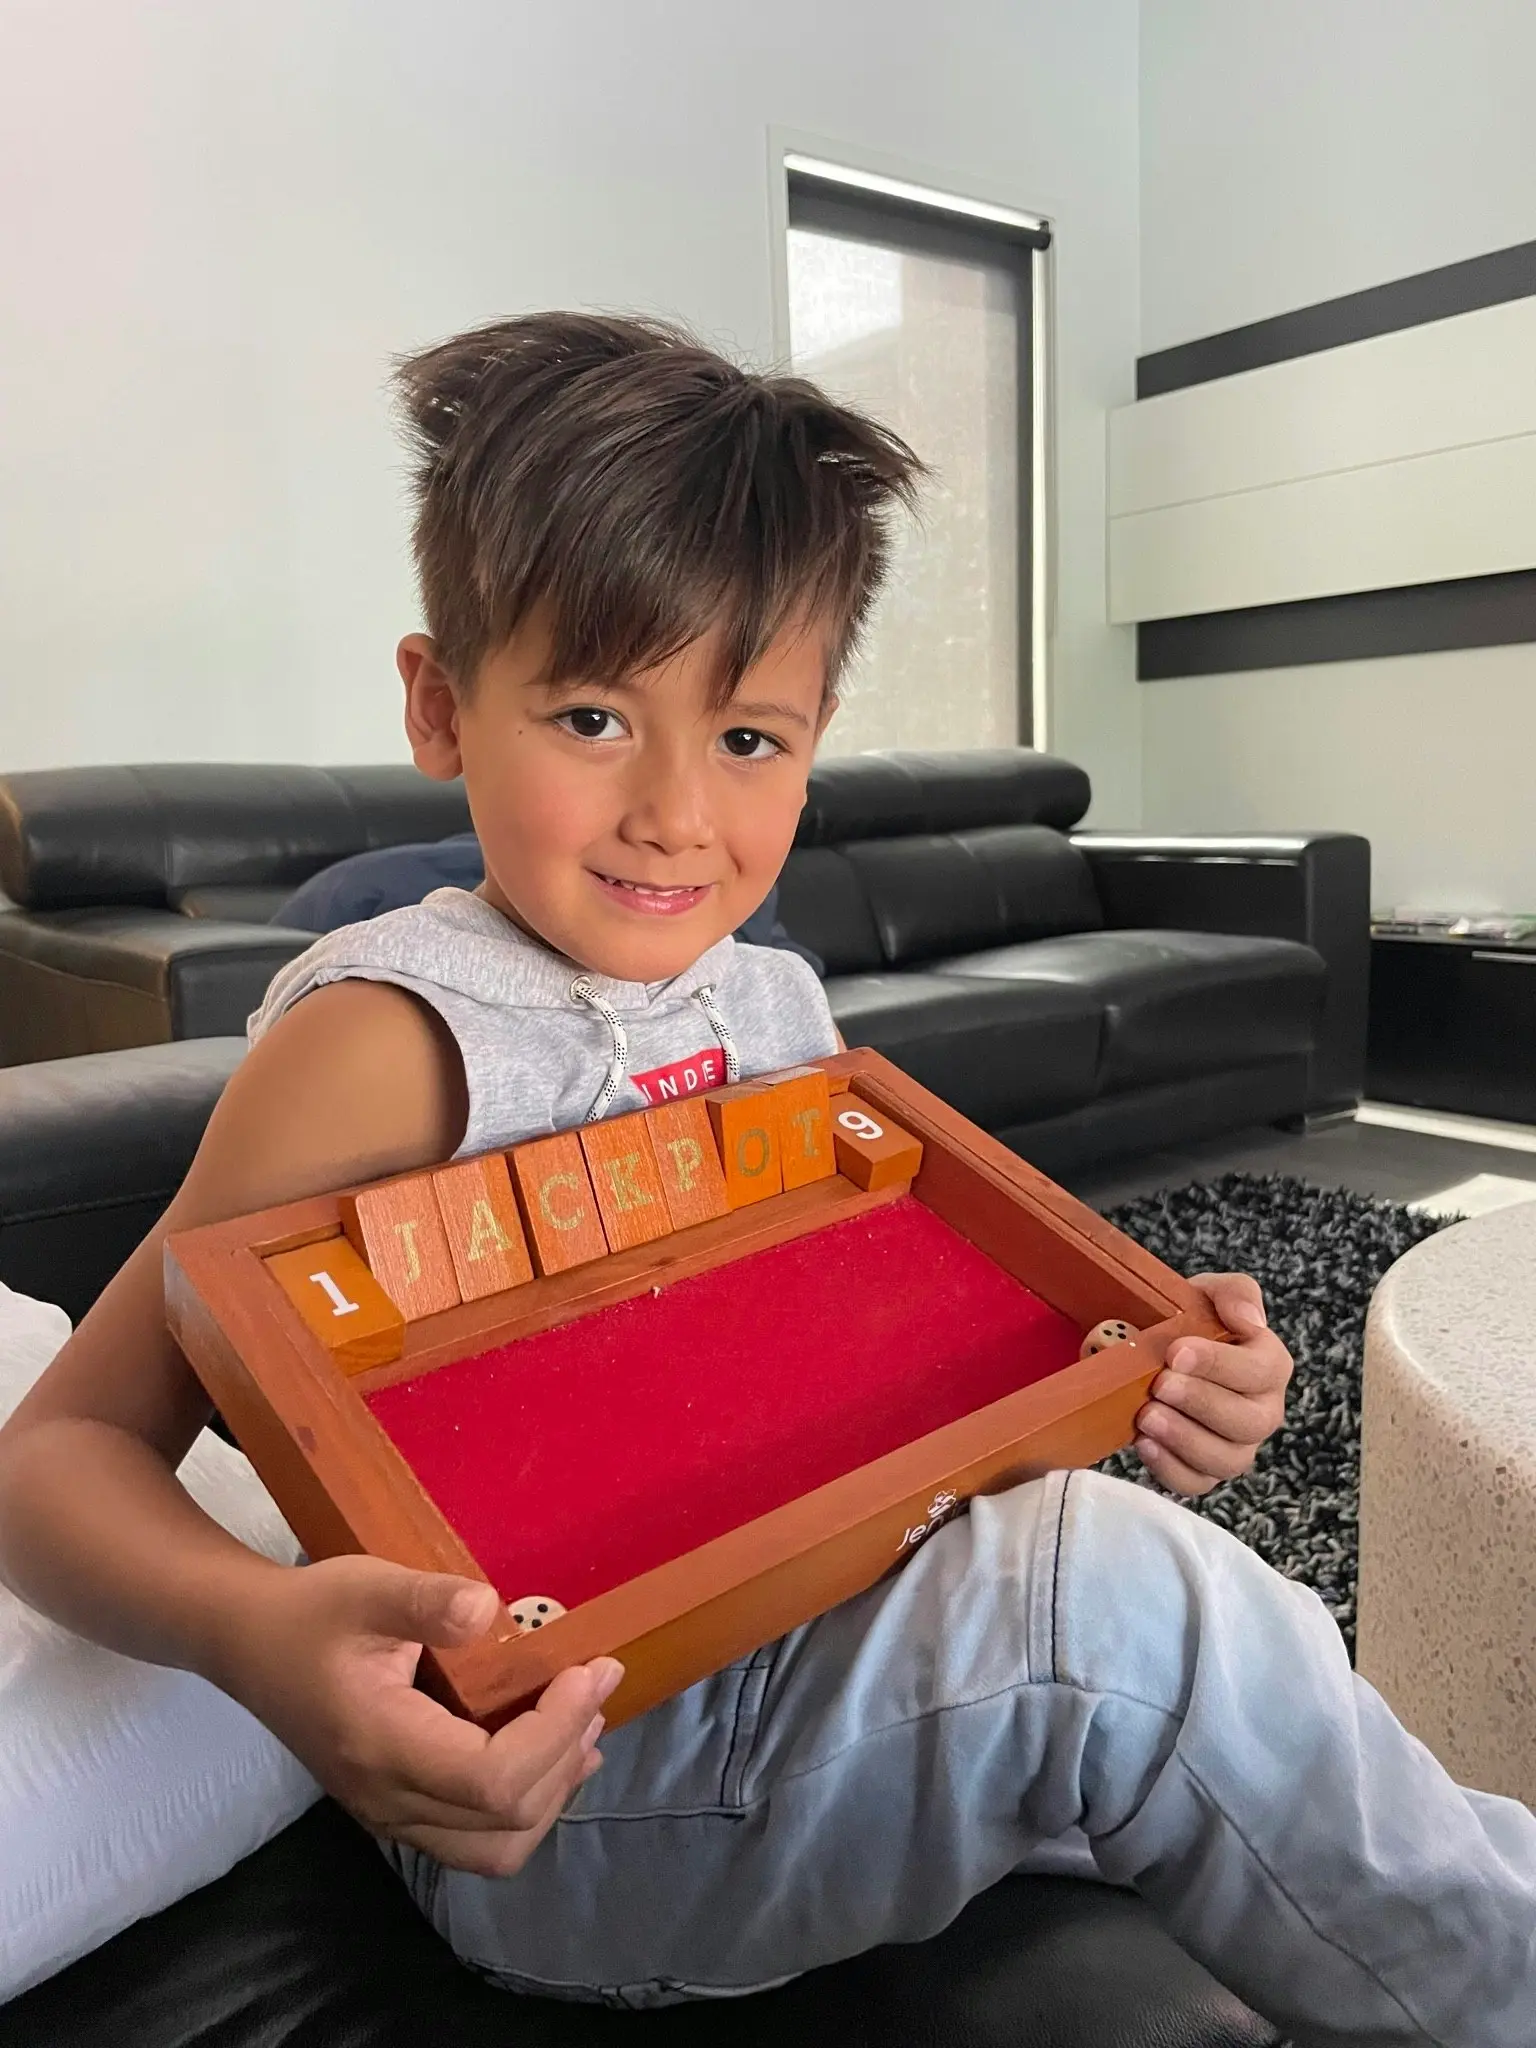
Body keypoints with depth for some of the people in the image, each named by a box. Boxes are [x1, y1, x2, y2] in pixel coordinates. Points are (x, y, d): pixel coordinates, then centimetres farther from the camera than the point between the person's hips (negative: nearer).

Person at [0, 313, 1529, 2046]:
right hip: (540, 1791, -7)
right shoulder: (386, 1040, -17)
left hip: (786, 1657, 7)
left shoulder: (782, 1010, 3)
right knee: (1110, 1596, -23)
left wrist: (1123, 1383, -7)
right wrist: (255, 1631, -37)